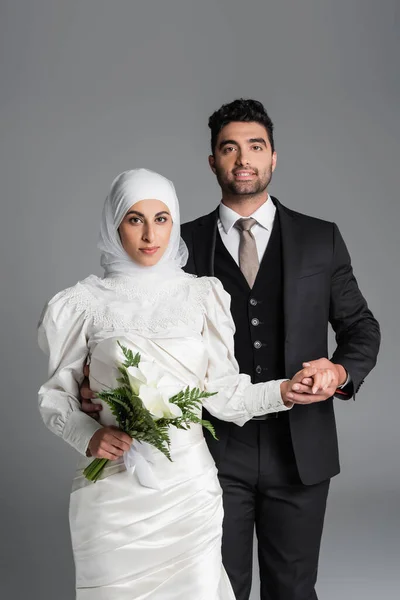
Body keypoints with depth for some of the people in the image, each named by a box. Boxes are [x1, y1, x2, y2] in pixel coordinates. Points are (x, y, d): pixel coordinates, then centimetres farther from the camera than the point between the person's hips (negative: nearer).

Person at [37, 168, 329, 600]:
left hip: (186, 485, 1)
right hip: (112, 490, -1)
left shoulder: (202, 295, 3)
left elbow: (221, 393, 4)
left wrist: (284, 391, -10)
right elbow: (56, 394, 6)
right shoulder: (86, 303, 0)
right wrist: (88, 437, -11)